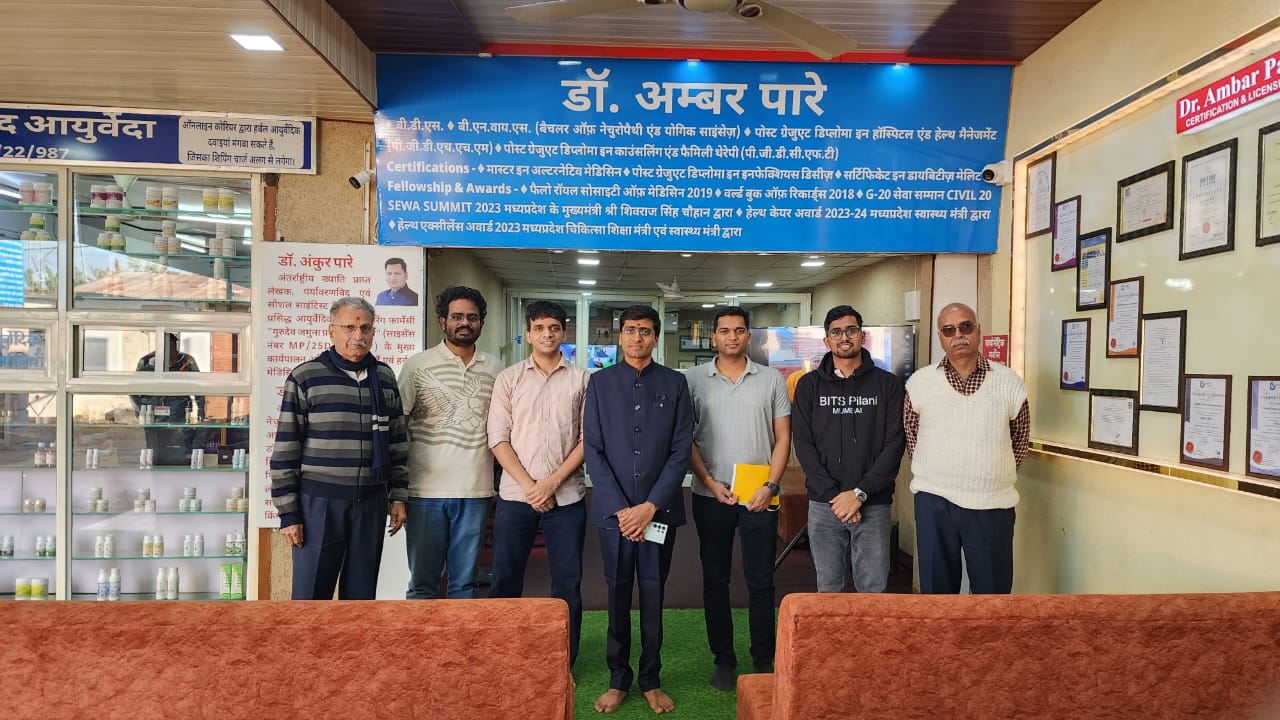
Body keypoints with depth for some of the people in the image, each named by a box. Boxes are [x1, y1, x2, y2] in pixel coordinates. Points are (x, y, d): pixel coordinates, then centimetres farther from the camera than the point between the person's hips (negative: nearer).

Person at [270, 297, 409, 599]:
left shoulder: (385, 378, 9)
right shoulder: (305, 377, -3)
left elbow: (397, 443, 14)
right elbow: (285, 451, -4)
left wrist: (398, 496, 9)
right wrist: (288, 513, -6)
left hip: (371, 503, 4)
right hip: (319, 503, -3)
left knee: (361, 594, 12)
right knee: (311, 594, 4)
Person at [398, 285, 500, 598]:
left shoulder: (494, 369, 8)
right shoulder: (418, 365, 0)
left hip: (476, 491, 2)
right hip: (426, 491, -2)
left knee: (465, 583, 12)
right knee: (423, 584, 7)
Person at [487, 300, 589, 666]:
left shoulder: (581, 379, 4)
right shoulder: (509, 378, 5)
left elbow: (587, 438, 0)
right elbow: (498, 437, -1)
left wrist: (552, 482, -10)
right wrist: (528, 485, -10)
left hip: (566, 496, 0)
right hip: (515, 495, 1)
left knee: (567, 582, 5)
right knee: (505, 580, 7)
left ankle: (564, 662, 21)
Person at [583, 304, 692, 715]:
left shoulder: (674, 384, 3)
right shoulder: (600, 383, 4)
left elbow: (681, 450, -1)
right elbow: (592, 449, -1)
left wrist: (651, 505, -9)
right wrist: (619, 508, -8)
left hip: (659, 510, 0)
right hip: (614, 509, 0)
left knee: (653, 596, 8)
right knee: (618, 595, 9)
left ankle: (651, 681, 23)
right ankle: (618, 680, 23)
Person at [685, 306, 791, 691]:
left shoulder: (772, 380, 4)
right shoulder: (693, 379, 2)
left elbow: (783, 438, 4)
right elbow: (685, 438, 2)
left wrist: (769, 486, -8)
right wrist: (709, 482, -8)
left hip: (759, 496, 0)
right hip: (711, 496, 0)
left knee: (761, 581, 5)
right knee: (715, 579, 9)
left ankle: (764, 660, 20)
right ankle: (723, 659, 23)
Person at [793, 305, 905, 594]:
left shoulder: (888, 384, 3)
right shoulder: (809, 385, 5)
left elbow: (894, 444, -4)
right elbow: (803, 444, -1)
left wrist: (860, 493, -12)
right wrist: (833, 495, -11)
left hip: (873, 504, -1)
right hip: (823, 505, 1)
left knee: (873, 590, 5)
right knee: (828, 589, 11)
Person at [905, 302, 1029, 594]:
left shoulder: (1009, 383, -1)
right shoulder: (920, 382, 0)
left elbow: (1020, 439, 10)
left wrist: (994, 475, 10)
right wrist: (935, 473, 8)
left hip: (993, 505, 0)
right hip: (934, 503, 0)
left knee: (993, 587, 9)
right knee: (937, 586, 12)